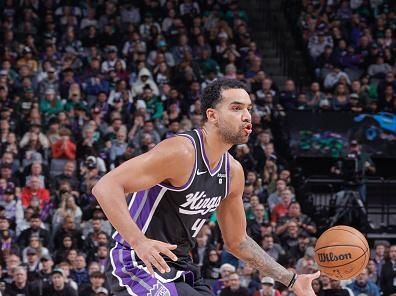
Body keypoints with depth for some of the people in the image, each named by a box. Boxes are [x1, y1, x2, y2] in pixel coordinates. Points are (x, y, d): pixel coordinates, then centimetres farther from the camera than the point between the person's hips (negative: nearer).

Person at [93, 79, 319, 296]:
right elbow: (106, 187, -26)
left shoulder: (233, 171, 6)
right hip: (140, 265, -9)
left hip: (181, 268, 10)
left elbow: (237, 241, 19)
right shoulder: (181, 152, -20)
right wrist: (138, 241, -39)